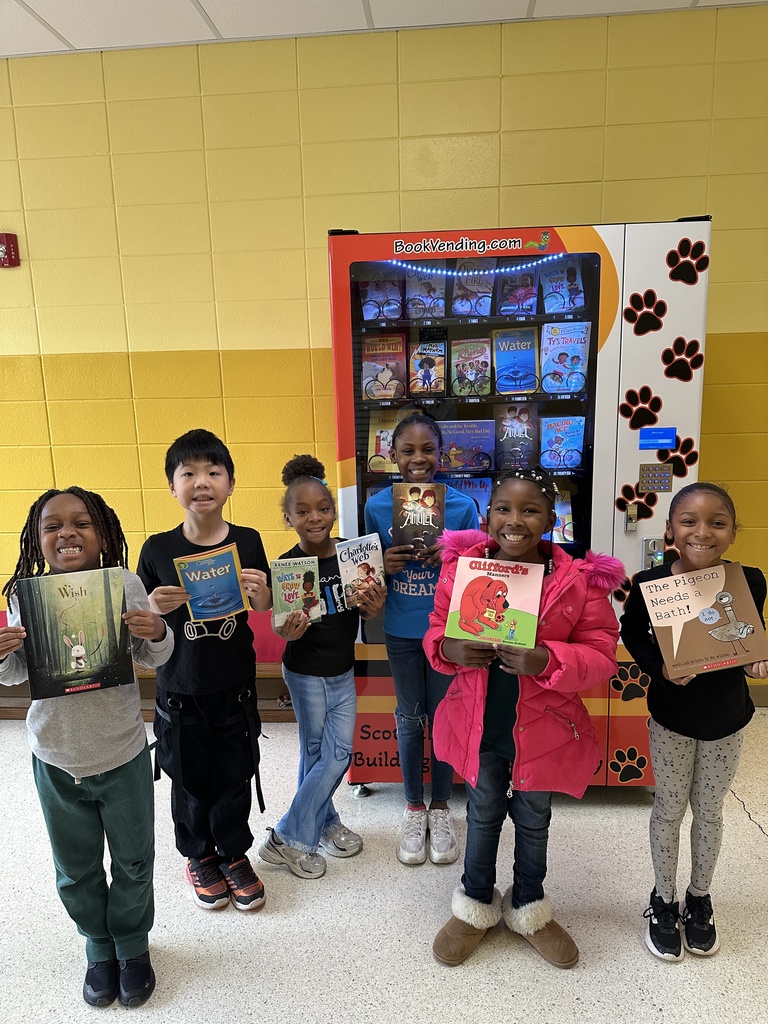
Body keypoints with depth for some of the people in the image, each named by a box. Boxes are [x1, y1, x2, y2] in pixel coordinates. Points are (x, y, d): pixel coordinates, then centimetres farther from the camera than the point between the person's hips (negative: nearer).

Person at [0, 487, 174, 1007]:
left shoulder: (126, 584, -15)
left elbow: (154, 658, -4)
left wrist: (157, 632, -26)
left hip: (122, 755, -1)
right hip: (56, 760, 2)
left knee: (134, 862, 18)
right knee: (76, 871, 21)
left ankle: (133, 946, 45)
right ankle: (100, 948, 48)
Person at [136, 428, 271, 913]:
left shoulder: (247, 541, -8)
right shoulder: (158, 549, -10)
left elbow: (265, 608, 3)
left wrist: (260, 591, -19)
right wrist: (154, 607, -23)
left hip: (235, 686, 1)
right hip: (180, 688, 0)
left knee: (235, 774, 14)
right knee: (190, 777, 15)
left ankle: (235, 852, 39)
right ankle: (199, 855, 41)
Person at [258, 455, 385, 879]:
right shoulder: (287, 565, -17)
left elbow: (362, 611, 2)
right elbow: (280, 625, -12)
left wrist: (373, 609, -20)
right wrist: (288, 631, -35)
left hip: (343, 672, 4)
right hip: (306, 673, -4)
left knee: (337, 753, 12)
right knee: (318, 755, 7)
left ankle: (324, 825, 34)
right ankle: (288, 837, 25)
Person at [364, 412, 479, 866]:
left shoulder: (462, 505, -9)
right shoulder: (378, 506, -6)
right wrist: (384, 565, -19)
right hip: (401, 630, 1)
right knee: (410, 719, 14)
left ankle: (441, 808, 34)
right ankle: (414, 809, 34)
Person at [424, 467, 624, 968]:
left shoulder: (579, 579, -16)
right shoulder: (462, 567, -11)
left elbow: (601, 655, -14)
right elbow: (436, 631, 0)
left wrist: (548, 661, -31)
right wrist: (449, 648, -23)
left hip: (543, 726, -1)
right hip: (478, 723, 1)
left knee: (534, 820, 23)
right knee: (483, 814, 23)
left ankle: (528, 907, 50)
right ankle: (476, 903, 49)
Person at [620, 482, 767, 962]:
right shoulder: (650, 583, -22)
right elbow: (633, 630, -5)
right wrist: (659, 667, -21)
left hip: (727, 720, 2)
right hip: (671, 718, -1)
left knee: (709, 811, 20)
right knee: (669, 810, 16)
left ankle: (700, 900, 44)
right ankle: (664, 901, 39)